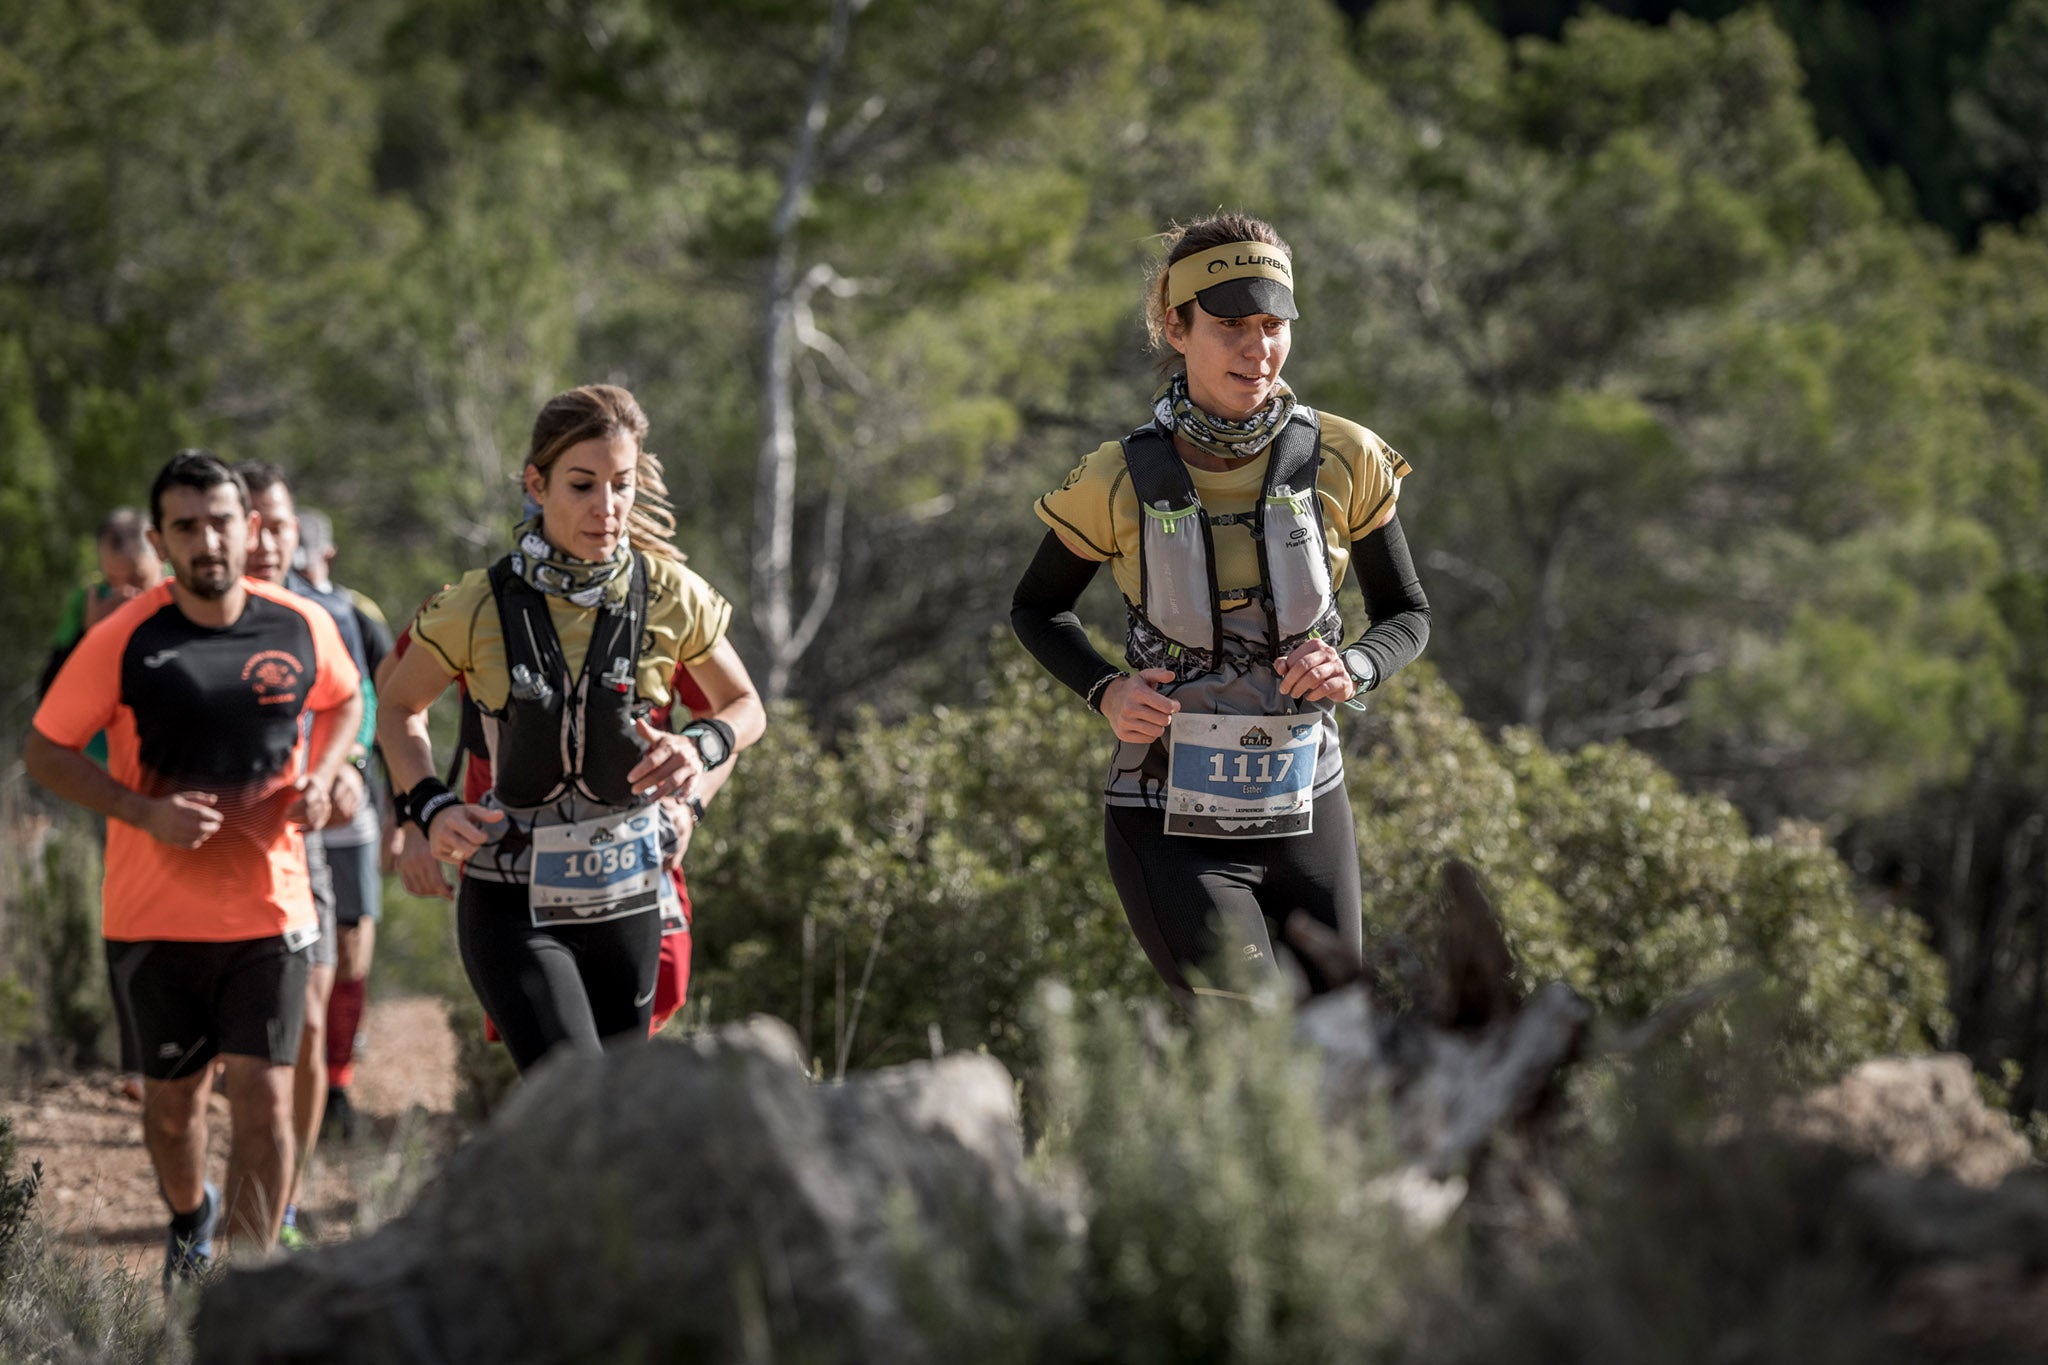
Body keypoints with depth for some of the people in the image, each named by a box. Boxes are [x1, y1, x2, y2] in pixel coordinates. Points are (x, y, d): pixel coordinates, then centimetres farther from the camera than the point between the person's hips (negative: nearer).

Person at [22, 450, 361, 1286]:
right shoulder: (124, 641, -11)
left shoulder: (302, 627, -2)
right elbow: (44, 752, -4)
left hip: (269, 910, 1)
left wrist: (321, 777, -1)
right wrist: (146, 812, -17)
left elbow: (344, 700, 19)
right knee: (174, 1099, 12)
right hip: (156, 915, -1)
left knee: (263, 1097, -9)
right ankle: (190, 1218, 44)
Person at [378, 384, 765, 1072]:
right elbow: (399, 708, 9)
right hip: (514, 908, -3)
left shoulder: (671, 598, -5)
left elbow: (744, 705, 11)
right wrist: (431, 808, -8)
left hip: (626, 900, 3)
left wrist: (701, 747, -12)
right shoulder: (479, 608, -8)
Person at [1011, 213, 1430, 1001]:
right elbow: (1037, 610, 9)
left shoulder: (1343, 463, -4)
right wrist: (1107, 693, -11)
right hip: (1173, 836, -3)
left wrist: (1353, 668, -14)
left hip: (1306, 815, 3)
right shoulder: (1121, 483, -8)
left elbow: (1407, 616, 9)